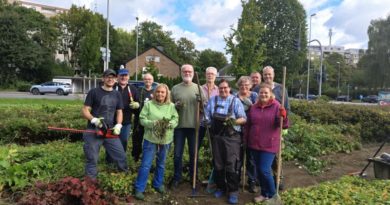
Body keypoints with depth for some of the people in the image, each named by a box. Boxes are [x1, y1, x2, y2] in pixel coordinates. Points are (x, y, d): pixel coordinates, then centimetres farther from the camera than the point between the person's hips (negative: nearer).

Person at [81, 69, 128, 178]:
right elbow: (85, 111, -6)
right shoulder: (94, 92, -4)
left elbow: (119, 112, 11)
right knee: (92, 159, 6)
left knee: (121, 155, 11)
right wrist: (94, 120, -23)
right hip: (93, 131, -4)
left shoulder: (117, 94, 9)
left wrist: (118, 125, -6)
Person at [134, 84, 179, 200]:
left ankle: (158, 184, 37)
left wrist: (169, 124, -22)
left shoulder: (171, 106, 3)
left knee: (161, 164, 18)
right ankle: (139, 189, 10)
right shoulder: (148, 104, -3)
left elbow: (176, 119, -2)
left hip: (165, 139, 3)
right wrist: (153, 123, -23)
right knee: (146, 164, -1)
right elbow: (142, 119, -7)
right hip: (150, 139, -3)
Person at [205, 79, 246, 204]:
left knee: (231, 165, -4)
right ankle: (220, 187, 28)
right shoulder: (212, 100, 9)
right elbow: (207, 116, 11)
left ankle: (233, 191, 9)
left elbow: (244, 119, -5)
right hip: (217, 137, 4)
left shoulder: (236, 101, 0)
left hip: (232, 137, -3)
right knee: (218, 164, 12)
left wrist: (233, 121, -21)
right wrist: (206, 121, -9)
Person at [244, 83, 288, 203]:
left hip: (269, 145, -5)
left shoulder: (276, 106, -8)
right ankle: (264, 193, 30)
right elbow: (248, 125, 13)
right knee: (259, 170, 13)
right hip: (255, 144, 5)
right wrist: (245, 140, 14)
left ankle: (272, 195, 15)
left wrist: (283, 117, -34)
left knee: (264, 170, -7)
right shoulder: (253, 107, 6)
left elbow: (284, 125, -14)